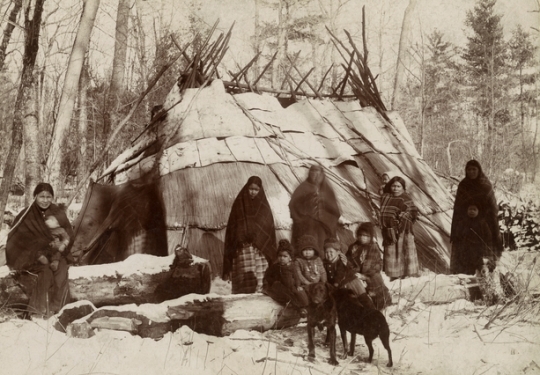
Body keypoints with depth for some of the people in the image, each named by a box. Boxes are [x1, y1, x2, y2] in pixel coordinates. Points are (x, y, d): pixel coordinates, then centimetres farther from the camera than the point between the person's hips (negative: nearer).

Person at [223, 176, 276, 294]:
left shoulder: (264, 207, 11)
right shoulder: (239, 205, 7)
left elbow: (270, 230, 9)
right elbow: (231, 229, 6)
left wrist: (271, 256, 1)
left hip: (261, 250, 1)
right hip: (242, 251, -1)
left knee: (260, 283, -9)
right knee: (243, 284, -9)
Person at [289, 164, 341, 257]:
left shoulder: (327, 190, 14)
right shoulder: (303, 188, 4)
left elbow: (334, 208, 11)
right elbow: (293, 204, -5)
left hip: (323, 226, 3)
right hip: (307, 226, -3)